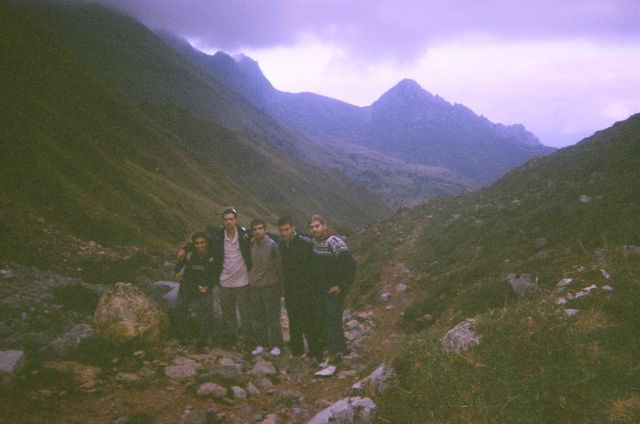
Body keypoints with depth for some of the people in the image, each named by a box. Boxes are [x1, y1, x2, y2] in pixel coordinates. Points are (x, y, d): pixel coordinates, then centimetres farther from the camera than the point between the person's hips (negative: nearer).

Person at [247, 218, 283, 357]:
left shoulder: (272, 245, -9)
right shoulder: (251, 245, 3)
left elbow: (278, 266, -5)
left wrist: (280, 286, -4)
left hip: (270, 285, -4)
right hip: (254, 285, 4)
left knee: (273, 317, 1)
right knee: (257, 317, 9)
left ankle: (276, 345, 11)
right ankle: (260, 344, 20)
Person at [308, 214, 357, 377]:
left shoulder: (334, 242, -19)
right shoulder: (313, 242, 5)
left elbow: (351, 264, -25)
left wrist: (342, 285, -20)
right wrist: (315, 284, 16)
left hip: (334, 291, -8)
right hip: (321, 290, 8)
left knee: (333, 322, -7)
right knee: (324, 322, 14)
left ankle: (332, 362, -5)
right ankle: (338, 351, 28)